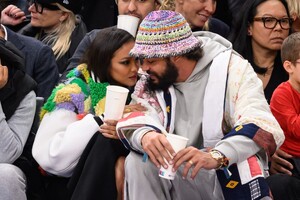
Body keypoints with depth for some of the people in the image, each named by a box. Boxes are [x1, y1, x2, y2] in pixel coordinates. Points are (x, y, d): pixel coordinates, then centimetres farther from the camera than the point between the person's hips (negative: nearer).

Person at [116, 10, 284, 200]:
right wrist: (145, 135, -37)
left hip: (231, 177, -4)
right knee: (138, 162, -21)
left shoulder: (231, 67, -8)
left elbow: (260, 126, -22)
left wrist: (216, 156, -39)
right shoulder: (150, 82, 5)